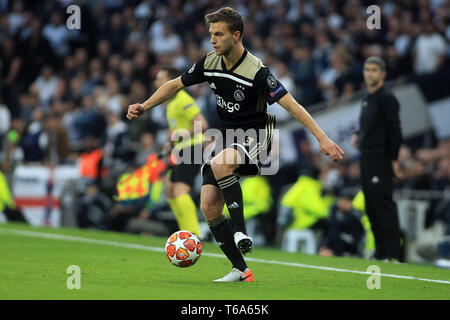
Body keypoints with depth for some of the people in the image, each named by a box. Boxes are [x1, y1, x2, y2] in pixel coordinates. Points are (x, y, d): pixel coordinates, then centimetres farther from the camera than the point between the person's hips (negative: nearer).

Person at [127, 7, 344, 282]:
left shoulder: (257, 72, -20)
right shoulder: (209, 63, -1)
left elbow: (291, 105, -23)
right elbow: (176, 85, 15)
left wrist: (322, 138, -29)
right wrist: (144, 107, 9)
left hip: (255, 138, -7)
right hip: (227, 138, 7)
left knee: (219, 164, -38)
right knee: (209, 205, -8)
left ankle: (241, 231, -28)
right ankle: (241, 270, 2)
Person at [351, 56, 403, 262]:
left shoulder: (386, 98, -9)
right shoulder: (367, 100, 18)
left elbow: (394, 129, -12)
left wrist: (394, 159, -15)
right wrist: (358, 136, 11)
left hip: (380, 160, -9)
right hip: (366, 158, 9)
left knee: (383, 204, -13)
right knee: (371, 206, 9)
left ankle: (392, 253, -14)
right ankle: (380, 251, 12)